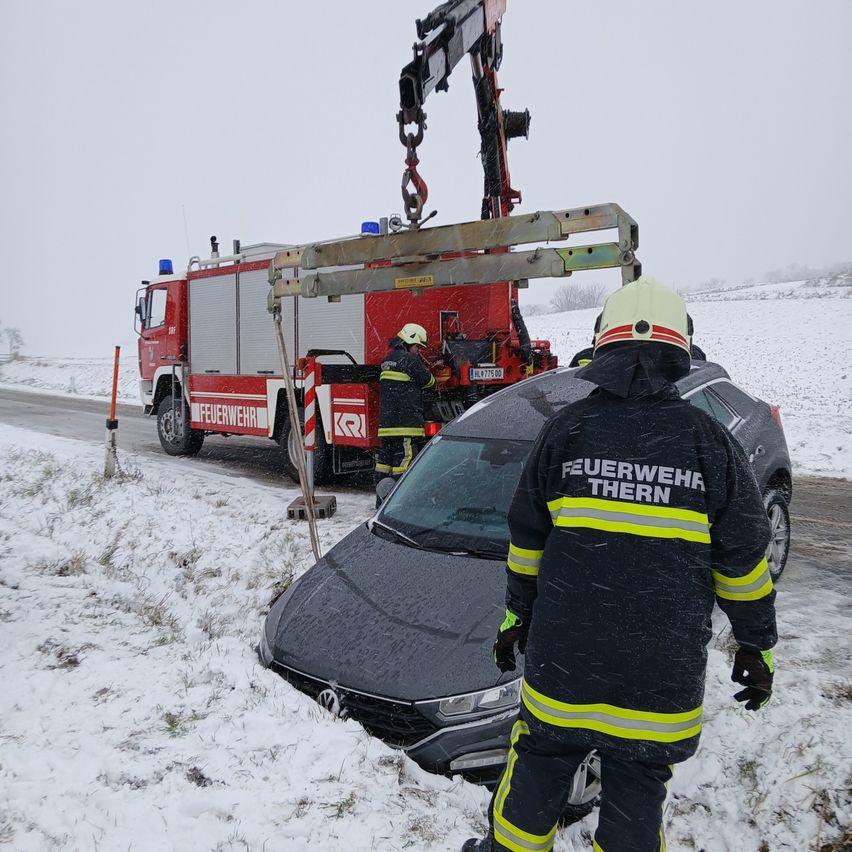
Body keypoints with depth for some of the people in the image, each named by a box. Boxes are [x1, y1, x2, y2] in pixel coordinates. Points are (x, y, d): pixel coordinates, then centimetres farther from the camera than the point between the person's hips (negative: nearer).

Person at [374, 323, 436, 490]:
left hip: (385, 421, 9)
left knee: (385, 458, 11)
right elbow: (427, 381, 0)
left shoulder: (387, 361, 18)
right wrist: (431, 378, 23)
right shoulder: (410, 359, -9)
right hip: (406, 420, -9)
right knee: (405, 458, -7)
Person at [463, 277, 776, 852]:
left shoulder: (566, 430, -5)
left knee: (538, 771, 20)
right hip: (663, 676, 0)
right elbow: (743, 561, 0)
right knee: (637, 794, 16)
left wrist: (517, 612, 17)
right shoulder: (711, 443, -6)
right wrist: (757, 646, 13)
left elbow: (526, 538, 3)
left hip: (564, 660, 1)